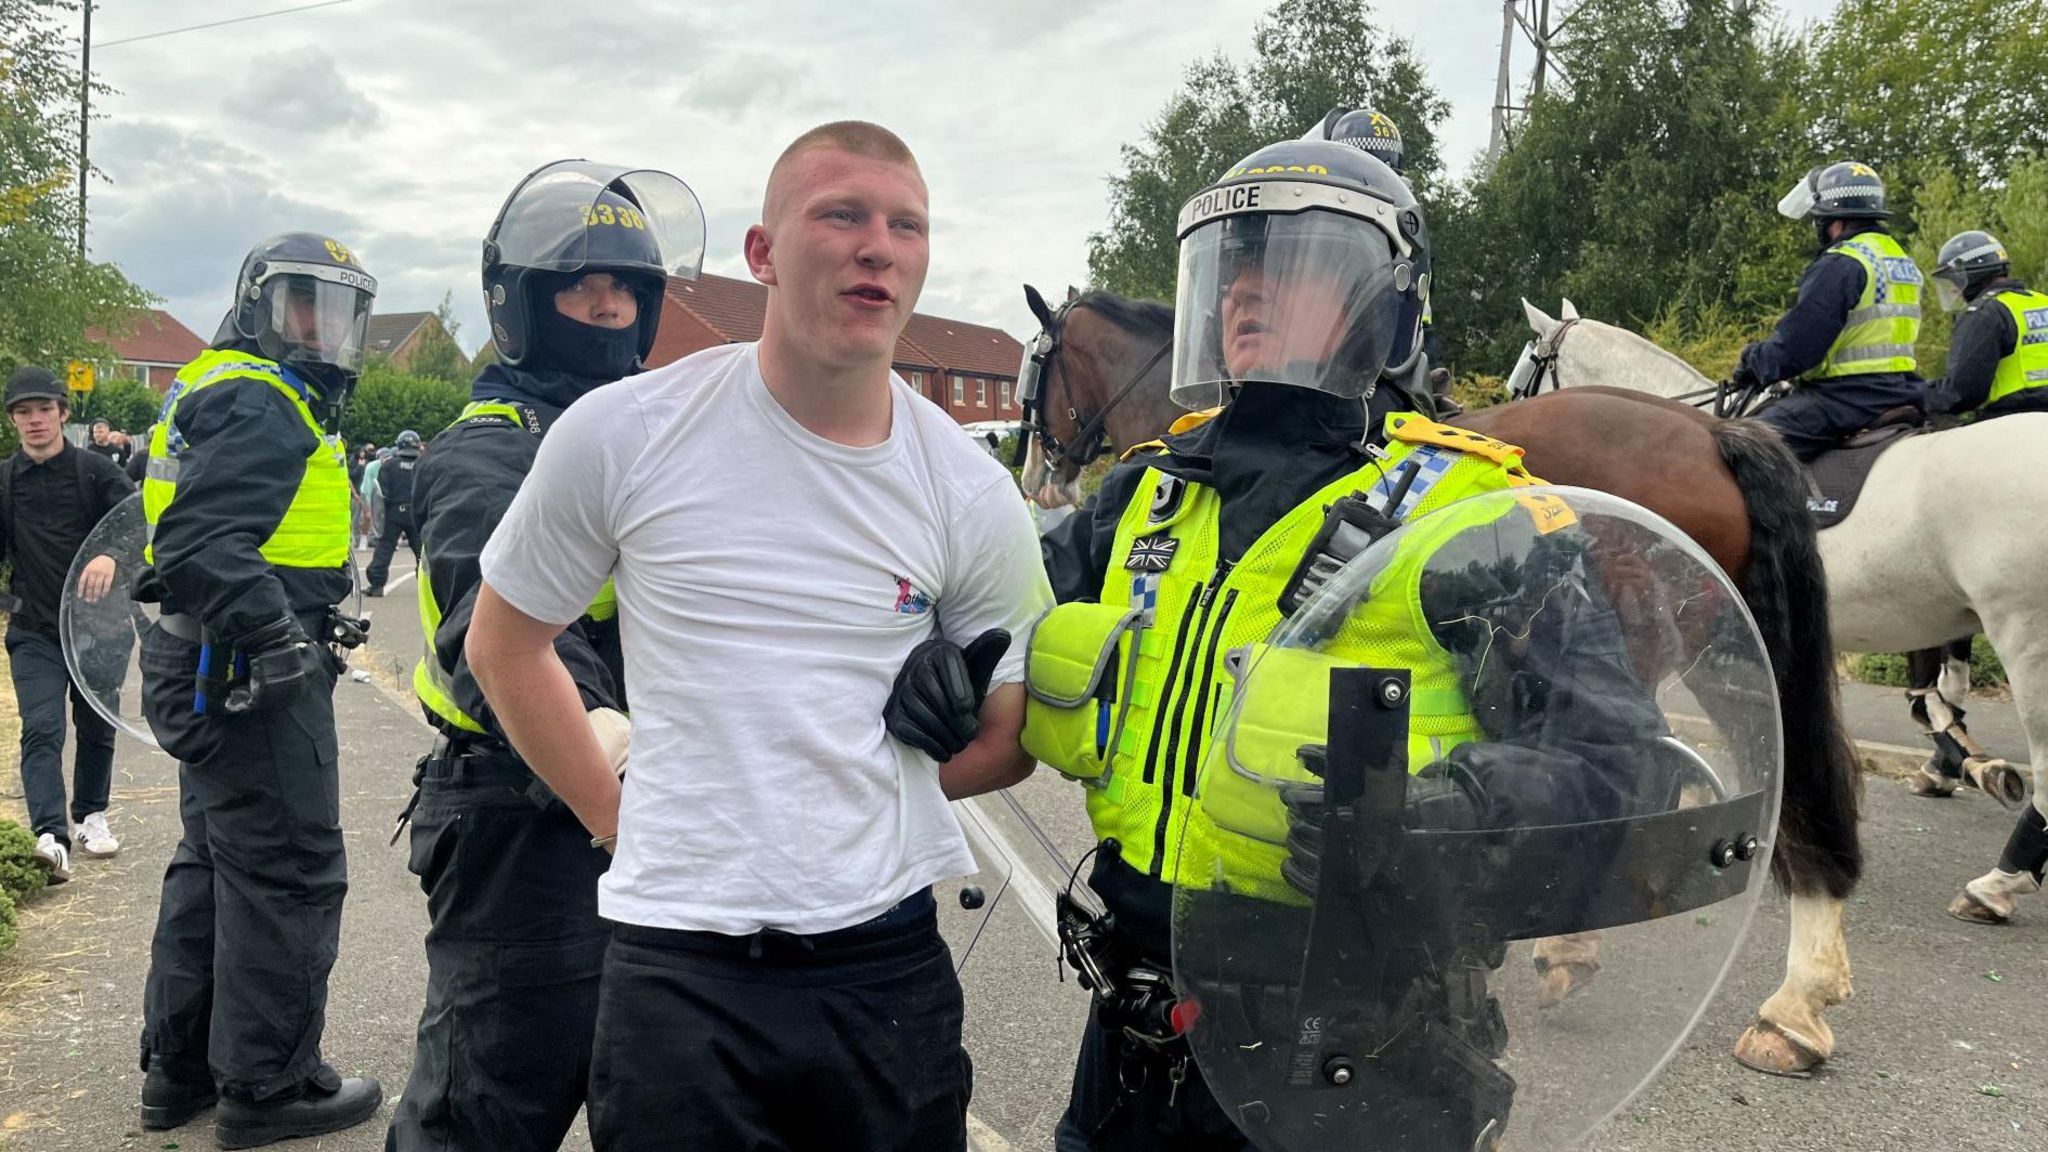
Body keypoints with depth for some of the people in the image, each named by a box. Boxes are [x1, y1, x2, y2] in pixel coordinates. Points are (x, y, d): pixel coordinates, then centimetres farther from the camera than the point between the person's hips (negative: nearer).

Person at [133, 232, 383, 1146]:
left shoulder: (233, 391, 17)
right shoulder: (261, 403, -16)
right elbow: (203, 543, -28)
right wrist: (274, 633, -31)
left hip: (216, 667, 11)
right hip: (254, 680, -11)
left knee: (215, 858, 20)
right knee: (287, 873, -1)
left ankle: (179, 1067, 32)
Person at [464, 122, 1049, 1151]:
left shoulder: (973, 497, -1)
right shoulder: (624, 436, -5)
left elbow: (1008, 740, 10)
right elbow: (504, 646, 8)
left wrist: (848, 799, 1)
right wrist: (618, 815, 4)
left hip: (888, 957, 2)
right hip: (678, 961, -1)